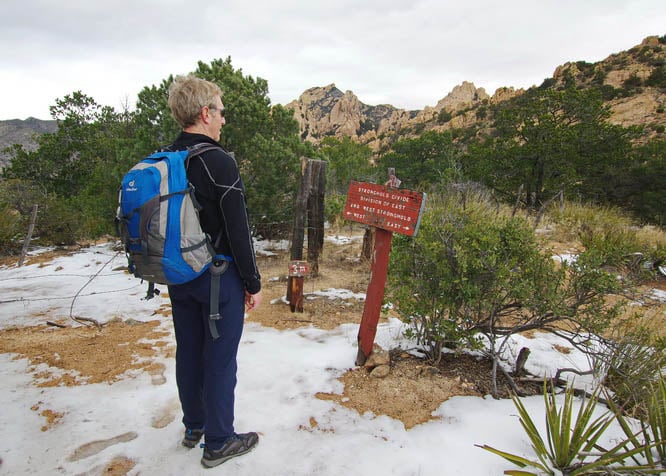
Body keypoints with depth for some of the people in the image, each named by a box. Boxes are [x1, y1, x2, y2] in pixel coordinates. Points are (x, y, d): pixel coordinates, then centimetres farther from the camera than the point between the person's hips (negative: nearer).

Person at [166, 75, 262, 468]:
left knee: (189, 353, 19)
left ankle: (194, 426, 39)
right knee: (219, 360, 6)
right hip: (219, 277, -7)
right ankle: (218, 442, 22)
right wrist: (254, 283, -9)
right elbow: (239, 231, -18)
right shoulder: (220, 162, -19)